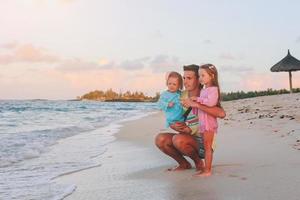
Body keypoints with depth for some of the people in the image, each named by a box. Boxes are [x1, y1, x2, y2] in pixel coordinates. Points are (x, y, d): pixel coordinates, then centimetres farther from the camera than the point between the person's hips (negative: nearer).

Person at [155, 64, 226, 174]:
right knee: (160, 139, -15)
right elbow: (172, 122, 3)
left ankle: (198, 161, -2)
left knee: (178, 139, -32)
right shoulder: (181, 96, 2)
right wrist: (185, 129, -19)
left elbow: (222, 114, -35)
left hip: (204, 143, -6)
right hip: (188, 138, 6)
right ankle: (184, 164, 6)